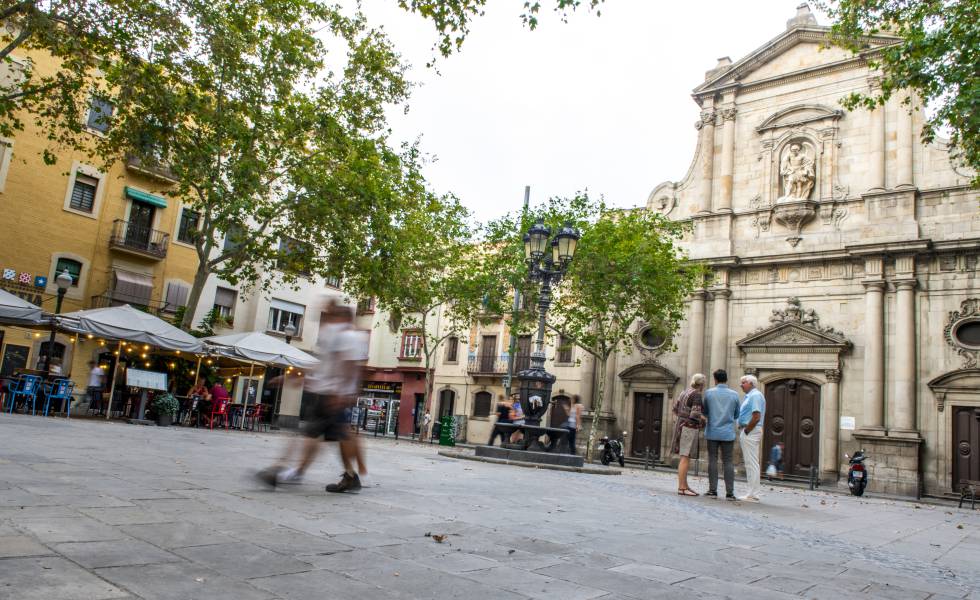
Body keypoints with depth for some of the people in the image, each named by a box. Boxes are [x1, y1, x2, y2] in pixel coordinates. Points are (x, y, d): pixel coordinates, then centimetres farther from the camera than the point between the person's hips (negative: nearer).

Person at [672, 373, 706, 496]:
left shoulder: (684, 392, 12)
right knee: (685, 458, -7)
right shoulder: (697, 395, -13)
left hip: (681, 425, 9)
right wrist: (702, 418, -1)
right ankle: (681, 488, -6)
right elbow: (695, 414, -21)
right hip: (689, 428, -9)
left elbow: (675, 409, 19)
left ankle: (684, 486, 15)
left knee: (685, 458, 11)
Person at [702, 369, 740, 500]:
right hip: (728, 433, 1)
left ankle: (713, 490, 2)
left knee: (712, 461, 4)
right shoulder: (734, 394, 1)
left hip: (712, 432, 0)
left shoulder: (709, 393, -1)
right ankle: (729, 492, 0)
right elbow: (736, 415, 9)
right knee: (728, 462, 3)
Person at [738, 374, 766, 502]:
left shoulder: (755, 395, -13)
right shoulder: (749, 396, 19)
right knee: (750, 463, 13)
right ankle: (753, 492, 19)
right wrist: (742, 429, 12)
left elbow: (756, 417, -21)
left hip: (750, 432, -10)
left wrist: (746, 431, -16)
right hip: (747, 432, 10)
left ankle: (752, 494, -3)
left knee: (751, 463, -6)